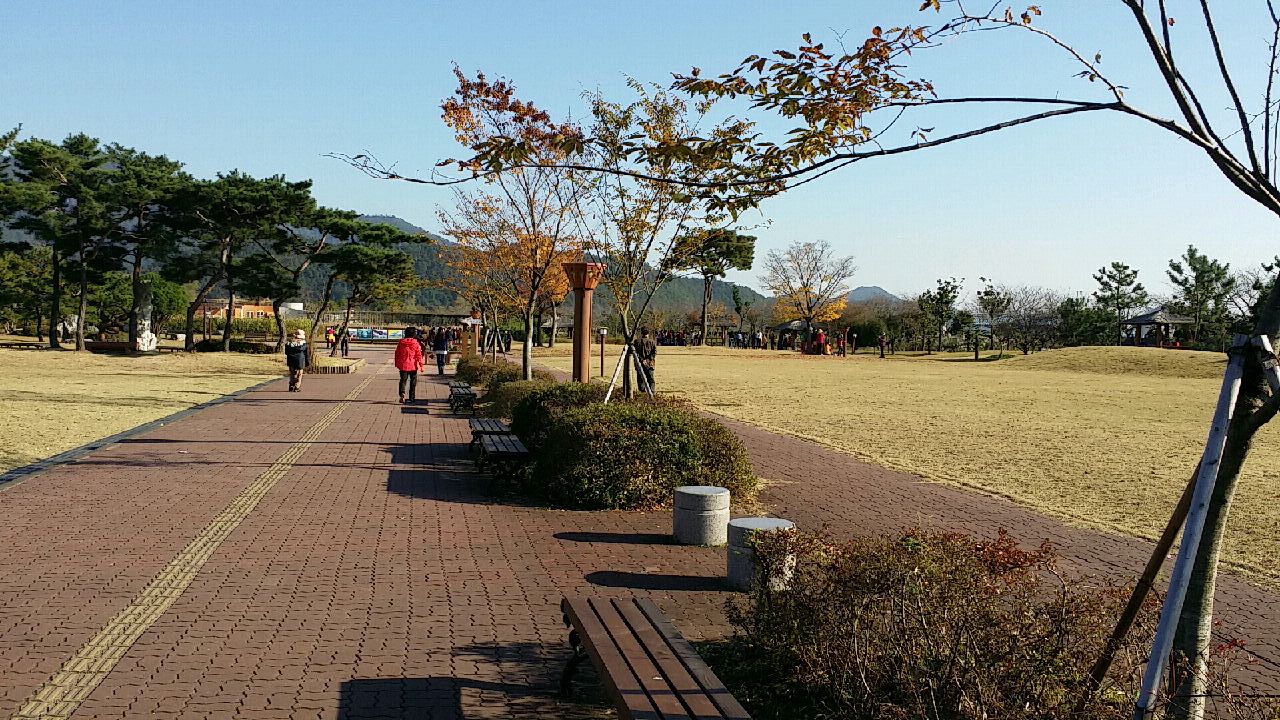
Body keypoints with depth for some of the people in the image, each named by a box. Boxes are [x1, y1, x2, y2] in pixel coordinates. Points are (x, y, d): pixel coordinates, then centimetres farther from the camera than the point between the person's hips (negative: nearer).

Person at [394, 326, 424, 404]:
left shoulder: (400, 343, -1)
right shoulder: (416, 344, -8)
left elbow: (397, 353, 6)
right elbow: (419, 355, -9)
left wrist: (396, 364, 18)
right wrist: (421, 365, -4)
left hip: (403, 365, 1)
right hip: (413, 365, -1)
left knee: (403, 380, 6)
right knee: (413, 381, 11)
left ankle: (402, 394, -19)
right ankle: (412, 398, 15)